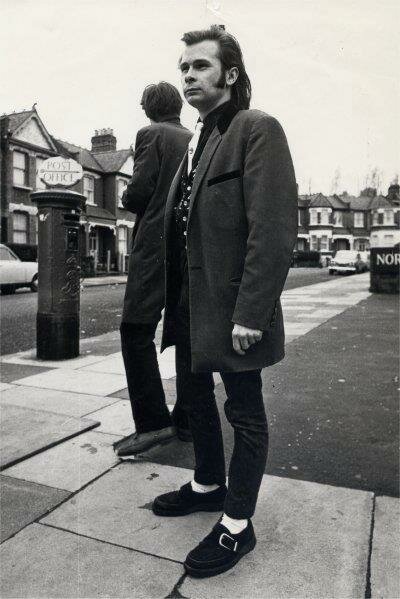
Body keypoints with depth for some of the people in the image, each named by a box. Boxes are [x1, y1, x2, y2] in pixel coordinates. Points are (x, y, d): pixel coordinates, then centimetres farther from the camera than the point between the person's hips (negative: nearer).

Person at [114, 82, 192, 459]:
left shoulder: (151, 135, -2)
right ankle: (188, 421, 17)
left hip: (157, 247, -7)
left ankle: (153, 421, -7)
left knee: (136, 331, -3)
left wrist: (128, 199, 10)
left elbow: (137, 194, -10)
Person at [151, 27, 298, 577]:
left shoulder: (257, 130, -9)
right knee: (194, 396, 20)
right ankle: (208, 485, 42)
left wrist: (250, 313, -22)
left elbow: (274, 231, -19)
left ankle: (237, 525, 23)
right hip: (191, 304, 9)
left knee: (244, 412, 5)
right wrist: (175, 300, 12)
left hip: (232, 306, -9)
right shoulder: (198, 141, 17)